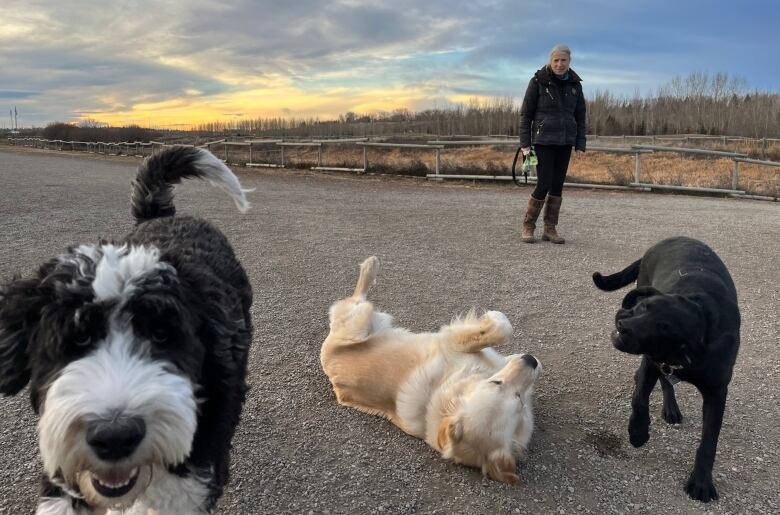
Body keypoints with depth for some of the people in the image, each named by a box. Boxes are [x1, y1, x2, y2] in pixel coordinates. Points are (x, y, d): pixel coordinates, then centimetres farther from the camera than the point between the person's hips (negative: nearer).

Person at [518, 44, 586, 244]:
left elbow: (580, 116, 10)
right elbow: (525, 113, -4)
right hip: (543, 141, -4)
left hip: (565, 142, 4)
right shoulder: (538, 81, -5)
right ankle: (528, 225, 8)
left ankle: (550, 229, 13)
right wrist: (524, 143, -8)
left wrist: (580, 144, 4)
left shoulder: (575, 84, 6)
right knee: (544, 184, -9)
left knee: (557, 186, 5)